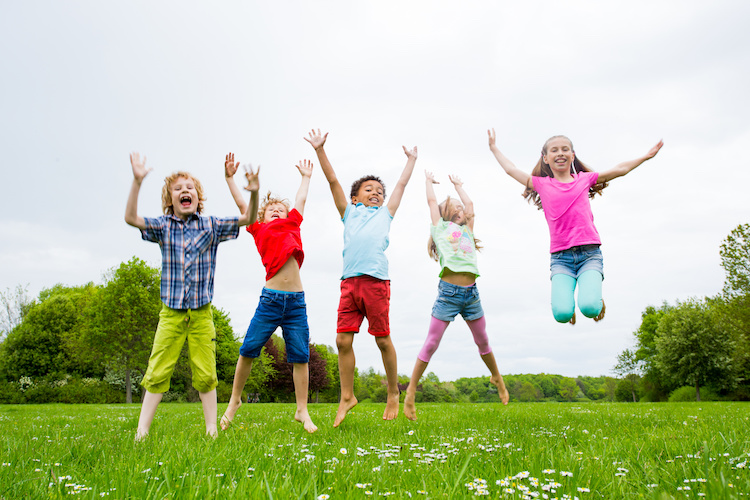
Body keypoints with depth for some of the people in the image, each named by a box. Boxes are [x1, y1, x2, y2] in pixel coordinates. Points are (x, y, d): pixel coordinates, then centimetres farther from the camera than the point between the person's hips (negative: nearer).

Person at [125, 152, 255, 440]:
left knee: (206, 374, 4)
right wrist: (137, 181, -22)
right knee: (157, 372, 0)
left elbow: (248, 219, -1)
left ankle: (212, 430, 15)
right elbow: (131, 218, -11)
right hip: (171, 312, 0)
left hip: (201, 312, 0)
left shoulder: (211, 225, 3)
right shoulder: (163, 226, 3)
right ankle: (141, 432, 9)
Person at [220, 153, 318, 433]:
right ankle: (235, 400, 21)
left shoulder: (292, 226, 18)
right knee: (248, 349, 0)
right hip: (270, 298, -2)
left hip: (296, 300, 2)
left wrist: (306, 177, 43)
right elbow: (243, 205, 16)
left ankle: (302, 411, 12)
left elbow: (300, 200, 30)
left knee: (300, 356, 3)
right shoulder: (259, 231, 13)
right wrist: (230, 178, 19)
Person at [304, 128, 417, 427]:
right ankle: (347, 397, 11)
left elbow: (402, 184, 32)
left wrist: (411, 159, 43)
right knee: (343, 340, -2)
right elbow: (333, 181, 21)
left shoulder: (385, 213, 23)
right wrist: (320, 150, 19)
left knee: (383, 340, 2)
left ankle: (393, 394, 17)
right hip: (349, 282, 1)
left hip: (376, 281, -1)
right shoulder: (349, 213, 23)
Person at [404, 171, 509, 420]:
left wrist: (457, 184, 40)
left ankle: (497, 378, 39)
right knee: (431, 343, -3)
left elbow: (470, 203, 28)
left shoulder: (467, 230, 22)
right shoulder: (440, 228, 10)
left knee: (483, 341, 17)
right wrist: (429, 180, 29)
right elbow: (432, 201, 13)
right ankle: (411, 392, 5)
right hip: (448, 292, -5)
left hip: (471, 292, 5)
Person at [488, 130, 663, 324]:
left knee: (589, 308, -23)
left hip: (589, 253, 0)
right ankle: (567, 300, 18)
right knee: (562, 314, -20)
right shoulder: (541, 184, 12)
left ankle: (597, 301, 15)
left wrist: (646, 156, 22)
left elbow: (619, 169, 21)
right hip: (560, 258, 0)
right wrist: (494, 148, 27)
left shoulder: (584, 179, 14)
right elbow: (511, 169, 18)